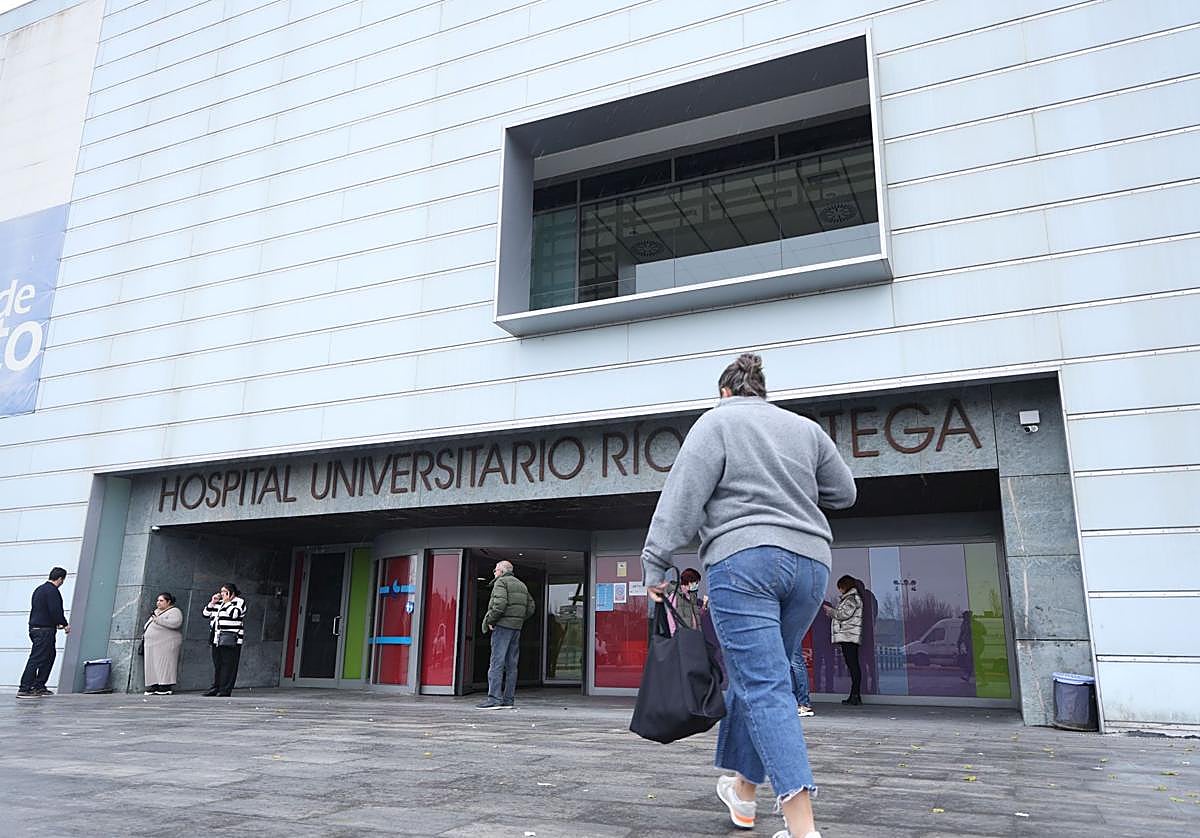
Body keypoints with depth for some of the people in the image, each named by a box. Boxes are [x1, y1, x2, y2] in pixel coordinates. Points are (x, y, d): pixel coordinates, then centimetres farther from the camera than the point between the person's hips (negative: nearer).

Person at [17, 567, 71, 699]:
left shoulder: (39, 589, 19)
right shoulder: (52, 591, -13)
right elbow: (55, 611, -20)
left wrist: (56, 624, 25)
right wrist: (65, 624, -7)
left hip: (35, 628, 10)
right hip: (44, 630, -10)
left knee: (49, 656, 15)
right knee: (36, 658, -10)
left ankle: (39, 687, 17)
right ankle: (24, 689, -11)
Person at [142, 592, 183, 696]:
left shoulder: (174, 611, -3)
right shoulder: (156, 612, 24)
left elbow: (176, 623, -23)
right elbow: (148, 626, 33)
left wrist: (158, 620, -20)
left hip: (166, 645, -9)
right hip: (152, 646, 9)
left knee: (164, 665, -10)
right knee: (152, 667, 4)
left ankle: (166, 688, -9)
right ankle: (154, 687, 5)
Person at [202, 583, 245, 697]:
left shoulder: (239, 602, 0)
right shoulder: (219, 603, 21)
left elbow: (234, 613, -18)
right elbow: (206, 613, 17)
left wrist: (227, 601, -11)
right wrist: (212, 602, 6)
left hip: (230, 639, -7)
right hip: (217, 638, 7)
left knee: (228, 665, -6)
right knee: (217, 664, 10)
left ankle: (225, 690, -4)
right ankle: (215, 688, 17)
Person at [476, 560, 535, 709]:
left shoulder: (501, 582, -4)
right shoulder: (521, 585, 21)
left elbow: (500, 604, -20)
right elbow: (531, 608, 17)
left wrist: (490, 620, -10)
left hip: (503, 626, -8)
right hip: (516, 628, 8)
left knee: (497, 662, -9)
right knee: (511, 665, 8)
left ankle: (494, 699, -14)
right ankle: (508, 699, 9)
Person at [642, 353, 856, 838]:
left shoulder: (716, 421, 3)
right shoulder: (806, 429, 17)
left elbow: (683, 495, -6)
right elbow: (844, 493, 24)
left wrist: (656, 563, -6)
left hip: (743, 557, -6)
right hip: (810, 562, 6)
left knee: (763, 687, -8)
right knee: (756, 677, 17)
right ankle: (743, 789, 28)